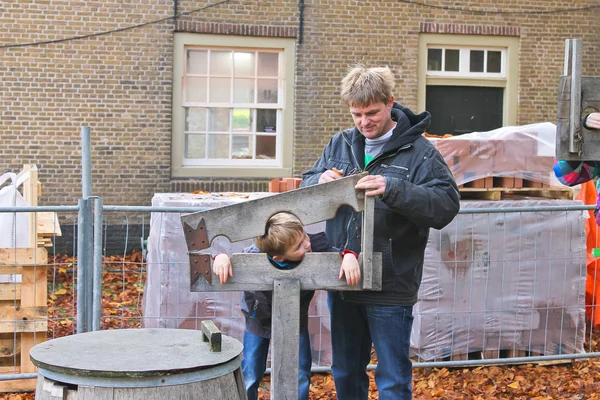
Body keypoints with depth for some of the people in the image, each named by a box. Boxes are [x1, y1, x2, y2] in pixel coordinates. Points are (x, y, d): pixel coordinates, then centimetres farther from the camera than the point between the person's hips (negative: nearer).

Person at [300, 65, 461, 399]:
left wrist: (393, 189, -30)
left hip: (391, 287, -5)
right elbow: (306, 186, 14)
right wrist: (321, 181, -10)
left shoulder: (419, 152, -7)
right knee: (345, 373, 20)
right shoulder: (340, 144, 9)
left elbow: (447, 206, -17)